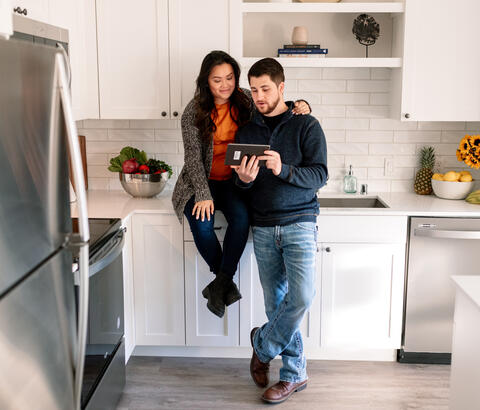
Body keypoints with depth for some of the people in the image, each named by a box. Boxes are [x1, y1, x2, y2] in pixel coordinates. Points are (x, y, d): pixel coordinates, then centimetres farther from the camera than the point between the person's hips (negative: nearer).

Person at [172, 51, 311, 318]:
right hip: (201, 182, -1)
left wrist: (300, 106, -16)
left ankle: (220, 283, -16)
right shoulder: (194, 112, -7)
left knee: (242, 217, -29)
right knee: (202, 224, -28)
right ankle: (226, 283, -6)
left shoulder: (245, 100, 0)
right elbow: (193, 157, -13)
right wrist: (203, 195, -25)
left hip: (234, 181, 1)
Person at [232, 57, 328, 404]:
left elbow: (320, 175, -9)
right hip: (263, 228, 4)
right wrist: (244, 179, -14)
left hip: (299, 223, -3)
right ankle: (294, 373, 19)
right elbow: (241, 185, 10)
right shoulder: (246, 132, 11)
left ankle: (263, 345, 12)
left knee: (301, 297, -15)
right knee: (277, 302, 6)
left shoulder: (307, 126, -1)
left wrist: (283, 170, -25)